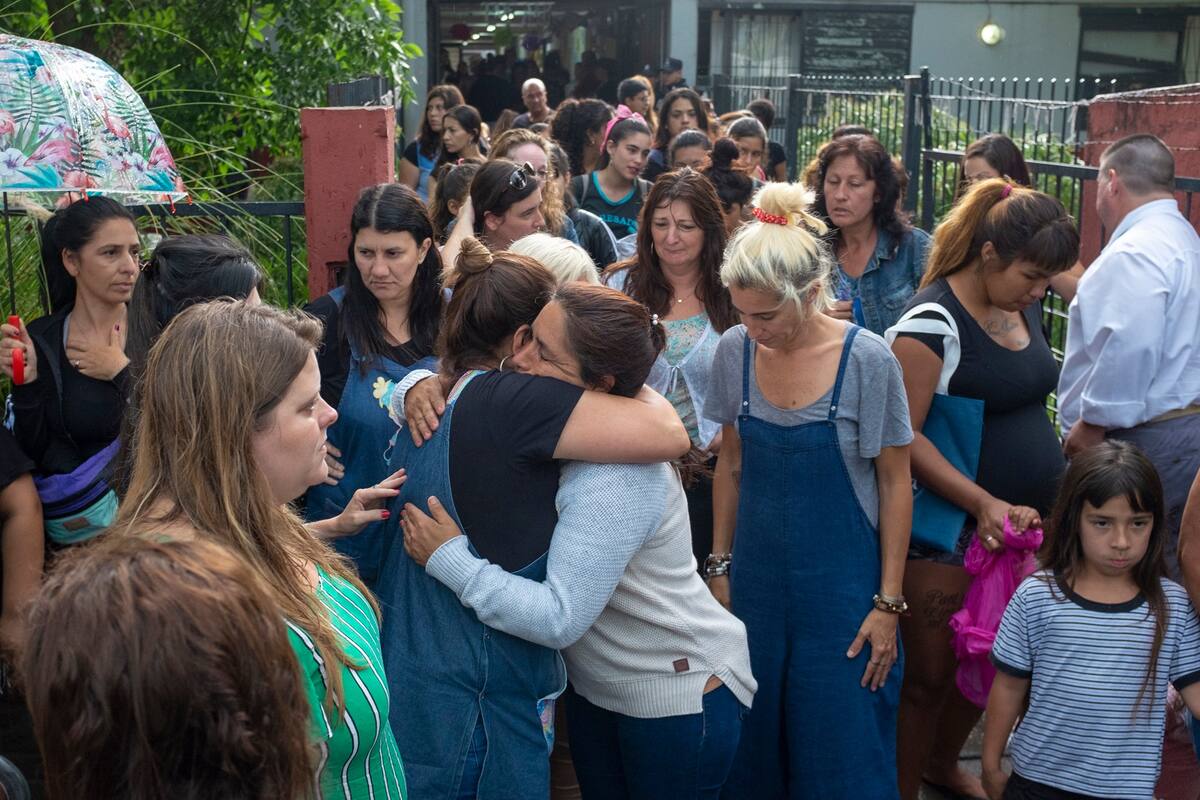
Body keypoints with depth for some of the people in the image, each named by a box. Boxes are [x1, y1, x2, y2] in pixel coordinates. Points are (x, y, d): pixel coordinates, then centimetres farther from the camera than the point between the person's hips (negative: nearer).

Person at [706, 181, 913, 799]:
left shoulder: (867, 360, -15)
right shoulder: (734, 352, -4)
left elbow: (894, 483, -7)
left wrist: (889, 603, -7)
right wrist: (720, 567, 8)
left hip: (842, 584, -3)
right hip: (756, 578, 4)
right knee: (753, 744, 14)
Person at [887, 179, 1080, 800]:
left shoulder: (1024, 307, 7)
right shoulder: (934, 321, -18)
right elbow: (903, 436, -21)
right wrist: (985, 504, -27)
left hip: (1021, 517, 8)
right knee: (930, 673, 3)